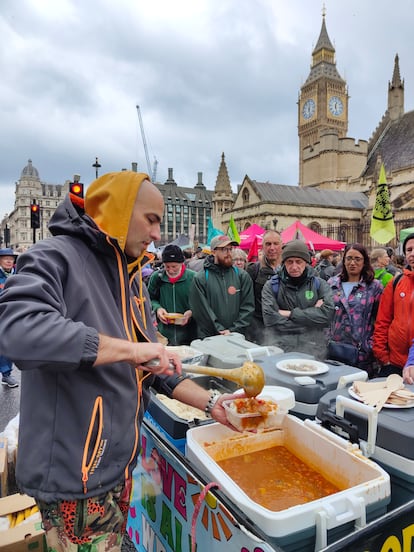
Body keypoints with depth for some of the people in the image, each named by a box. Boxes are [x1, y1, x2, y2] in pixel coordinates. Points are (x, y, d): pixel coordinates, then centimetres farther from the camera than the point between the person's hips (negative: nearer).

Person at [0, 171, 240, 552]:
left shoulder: (131, 277, 9)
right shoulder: (56, 257, -16)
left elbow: (153, 366, 10)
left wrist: (210, 402, 1)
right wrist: (130, 348, -31)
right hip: (74, 473, -7)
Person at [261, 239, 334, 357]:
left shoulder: (319, 284, 7)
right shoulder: (271, 285, 2)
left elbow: (327, 313, -7)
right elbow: (271, 320, -10)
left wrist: (290, 313, -9)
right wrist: (311, 314, -6)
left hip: (311, 350, 1)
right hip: (277, 349, -1)